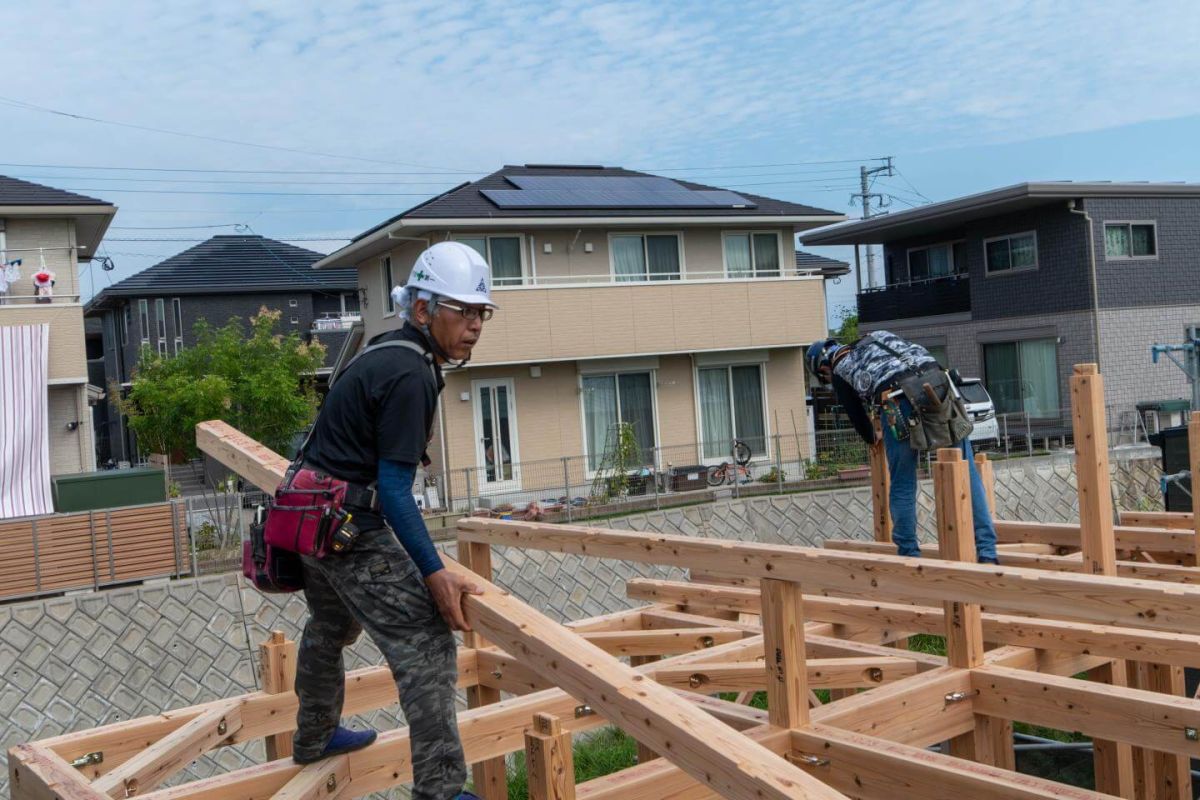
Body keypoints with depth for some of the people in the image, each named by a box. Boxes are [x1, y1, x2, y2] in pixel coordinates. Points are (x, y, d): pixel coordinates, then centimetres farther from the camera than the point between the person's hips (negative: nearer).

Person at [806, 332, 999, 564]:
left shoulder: (839, 373, 23)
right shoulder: (878, 336, 37)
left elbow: (857, 417, 24)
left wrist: (874, 440, 46)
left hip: (897, 402, -4)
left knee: (902, 487, 8)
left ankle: (909, 556, 11)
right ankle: (987, 554, -2)